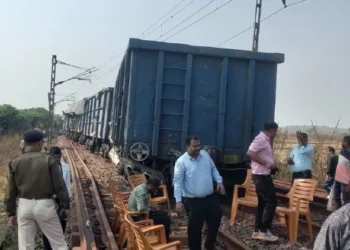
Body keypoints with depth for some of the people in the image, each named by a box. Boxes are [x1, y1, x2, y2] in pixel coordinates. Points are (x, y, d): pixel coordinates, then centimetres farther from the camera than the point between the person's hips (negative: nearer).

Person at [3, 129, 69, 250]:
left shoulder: (15, 163, -1)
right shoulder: (49, 160, -9)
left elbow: (11, 191, 3)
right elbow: (59, 185, -8)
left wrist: (11, 213, 13)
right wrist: (66, 205, 3)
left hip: (24, 206, 3)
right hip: (45, 205, -3)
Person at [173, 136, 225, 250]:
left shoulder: (205, 154, 3)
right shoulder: (181, 161, -14)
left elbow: (213, 169, 16)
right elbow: (177, 182, -17)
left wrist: (219, 181, 1)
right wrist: (179, 201, -23)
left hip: (211, 197, 5)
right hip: (193, 200, -5)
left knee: (216, 219, 12)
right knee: (195, 228, 4)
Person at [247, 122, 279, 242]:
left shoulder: (266, 140, 15)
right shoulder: (261, 139, -16)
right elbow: (250, 152, -28)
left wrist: (272, 165, 8)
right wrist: (266, 163, -24)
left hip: (264, 175, 10)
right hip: (261, 175, -10)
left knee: (262, 202, 13)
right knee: (271, 201, -6)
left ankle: (257, 231, 18)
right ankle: (263, 231, -1)